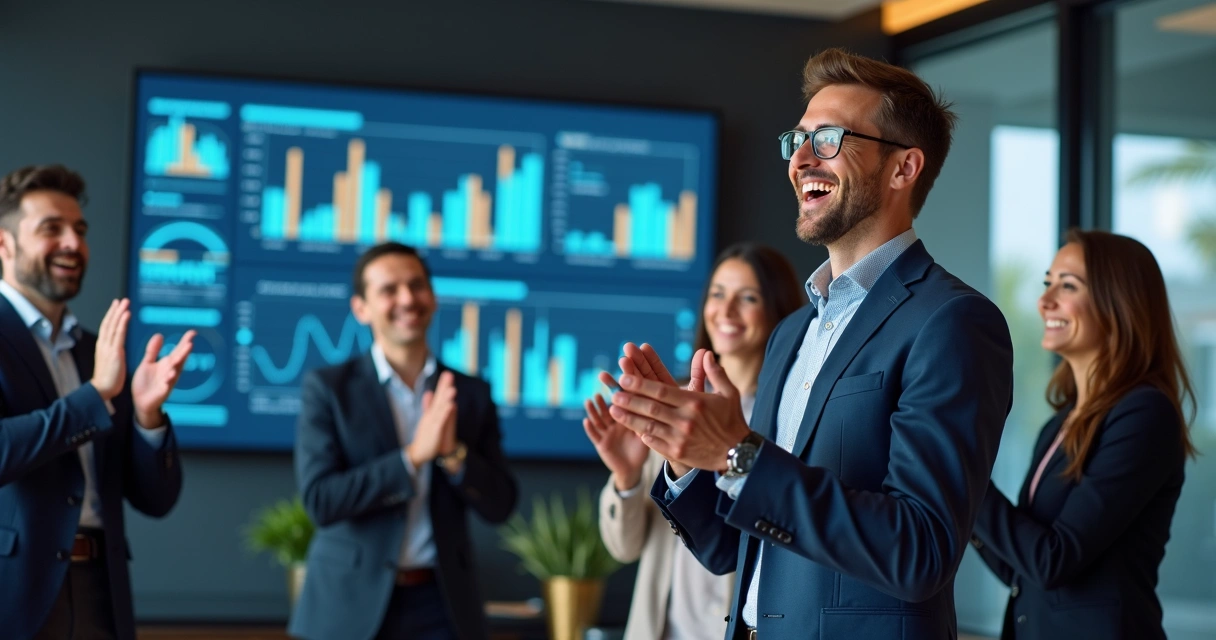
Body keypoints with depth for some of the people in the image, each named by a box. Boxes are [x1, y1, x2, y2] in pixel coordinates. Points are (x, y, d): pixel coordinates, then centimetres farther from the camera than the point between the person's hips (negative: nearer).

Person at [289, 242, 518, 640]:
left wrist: (452, 452, -15)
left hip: (441, 606, 2)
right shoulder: (327, 388, -1)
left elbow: (499, 505, 3)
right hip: (350, 606, -2)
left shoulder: (471, 394, 7)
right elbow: (320, 500, -11)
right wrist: (413, 455, -19)